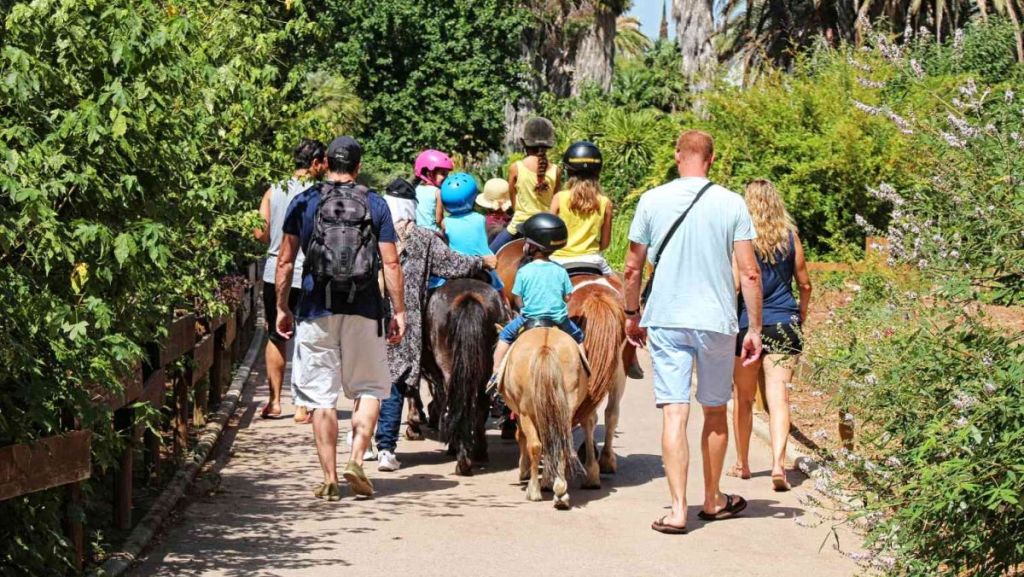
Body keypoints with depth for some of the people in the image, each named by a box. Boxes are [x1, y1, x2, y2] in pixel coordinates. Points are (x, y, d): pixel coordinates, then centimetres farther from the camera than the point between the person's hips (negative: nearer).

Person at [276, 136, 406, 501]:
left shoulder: (304, 203, 2)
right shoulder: (375, 205, 2)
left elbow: (285, 261, 2)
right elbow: (390, 263, -1)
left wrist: (282, 307, 11)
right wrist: (398, 311, 5)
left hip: (316, 311, 0)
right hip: (364, 310, 0)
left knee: (321, 397, 5)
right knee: (369, 388, 14)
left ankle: (330, 479, 4)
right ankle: (356, 460, -2)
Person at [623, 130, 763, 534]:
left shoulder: (652, 201, -1)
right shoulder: (732, 204, -3)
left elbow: (633, 268, 4)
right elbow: (749, 273, -4)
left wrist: (632, 314, 18)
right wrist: (755, 329, 4)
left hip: (665, 320, 0)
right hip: (717, 320, 0)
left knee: (674, 413, -2)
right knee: (715, 411, 15)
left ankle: (678, 509, -9)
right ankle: (713, 500, 29)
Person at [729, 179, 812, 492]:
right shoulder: (790, 237, 3)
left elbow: (732, 284, -10)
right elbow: (805, 284, 10)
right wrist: (801, 317, 25)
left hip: (747, 324, -1)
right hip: (784, 325, 1)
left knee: (744, 398, 13)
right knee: (778, 397, -4)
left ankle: (742, 463, 24)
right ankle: (778, 463, -20)